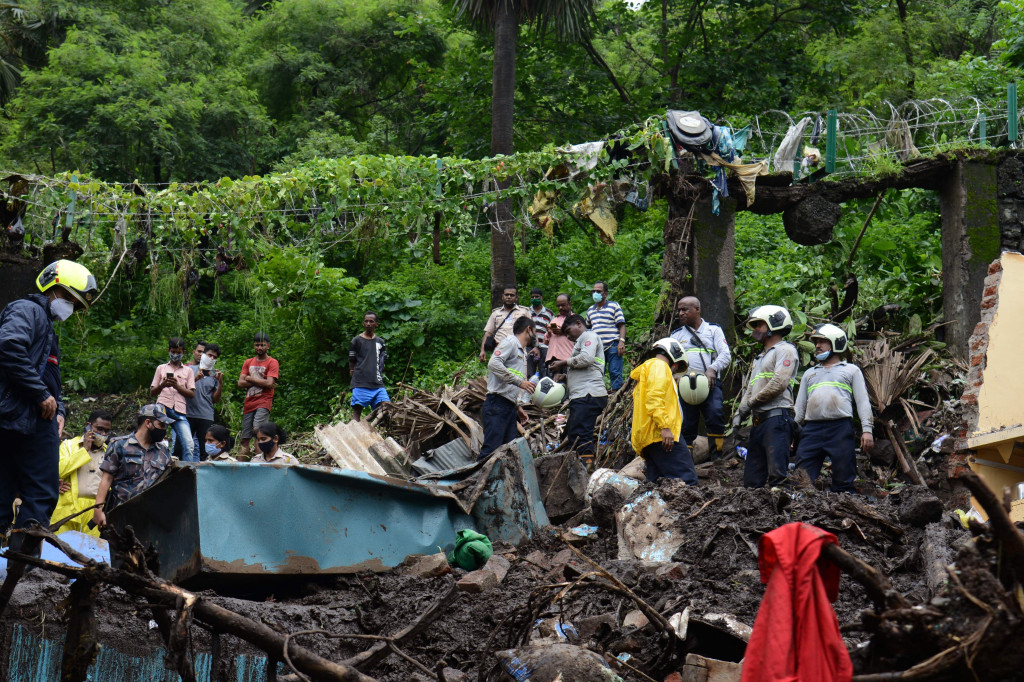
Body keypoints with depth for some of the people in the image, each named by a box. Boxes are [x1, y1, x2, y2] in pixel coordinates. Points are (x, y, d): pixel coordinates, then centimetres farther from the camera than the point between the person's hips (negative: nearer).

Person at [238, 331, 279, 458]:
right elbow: (240, 383, 6)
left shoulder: (272, 363, 3)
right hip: (249, 404, 5)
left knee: (257, 429, -27)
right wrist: (259, 381, -5)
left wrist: (250, 378, -2)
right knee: (245, 439, 4)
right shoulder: (248, 362, 18)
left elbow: (269, 384, -11)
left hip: (263, 402, -5)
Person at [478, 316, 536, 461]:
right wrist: (519, 382, -19)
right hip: (497, 405, -10)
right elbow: (494, 364, -18)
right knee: (491, 449, -18)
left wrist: (518, 407, 19)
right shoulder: (510, 342, -1)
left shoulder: (522, 352, 27)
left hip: (509, 408, 10)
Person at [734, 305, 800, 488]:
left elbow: (779, 383, -15)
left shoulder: (785, 350, -1)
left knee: (777, 474, -17)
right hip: (759, 421, 10)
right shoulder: (760, 358, 29)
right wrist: (740, 412, 8)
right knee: (752, 479, 6)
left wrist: (751, 402, -6)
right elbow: (750, 389, 26)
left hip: (777, 417, -10)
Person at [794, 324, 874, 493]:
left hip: (841, 427, -3)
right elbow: (800, 407, 24)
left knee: (844, 483, -4)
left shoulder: (851, 370, 16)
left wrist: (867, 430, -5)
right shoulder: (809, 373, 27)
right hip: (812, 428, 3)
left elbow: (863, 401, 8)